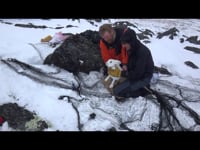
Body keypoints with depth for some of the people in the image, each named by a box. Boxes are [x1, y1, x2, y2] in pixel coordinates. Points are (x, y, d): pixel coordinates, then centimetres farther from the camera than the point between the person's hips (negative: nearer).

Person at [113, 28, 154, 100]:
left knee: (117, 91, -20)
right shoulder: (132, 49, -2)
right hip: (134, 74, 9)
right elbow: (130, 64, 13)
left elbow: (137, 74, -28)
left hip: (143, 77, -9)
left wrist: (123, 73, -17)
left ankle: (142, 90, -4)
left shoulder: (142, 51, -28)